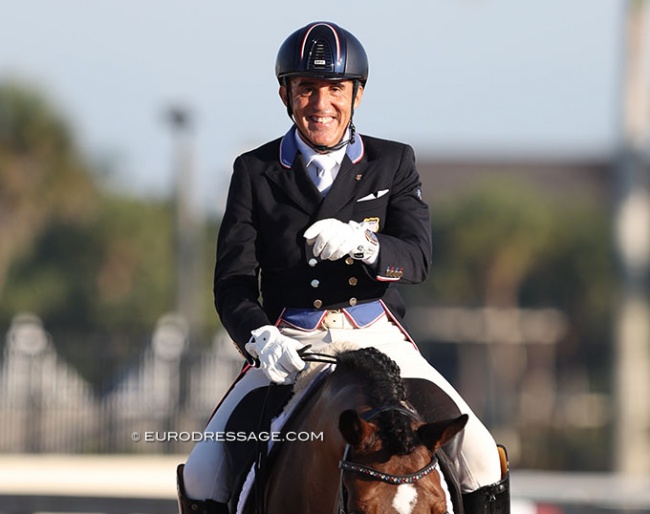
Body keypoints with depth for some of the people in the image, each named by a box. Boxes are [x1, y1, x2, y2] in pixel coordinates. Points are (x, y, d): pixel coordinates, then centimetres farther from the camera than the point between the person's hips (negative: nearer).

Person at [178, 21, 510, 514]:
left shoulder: (393, 163, 6)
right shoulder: (255, 172, 4)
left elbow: (418, 257, -6)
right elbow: (232, 280, -1)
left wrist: (360, 243, -29)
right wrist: (260, 339, -23)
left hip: (377, 339, 0)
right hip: (289, 343, 0)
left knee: (479, 456, -15)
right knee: (202, 472, -16)